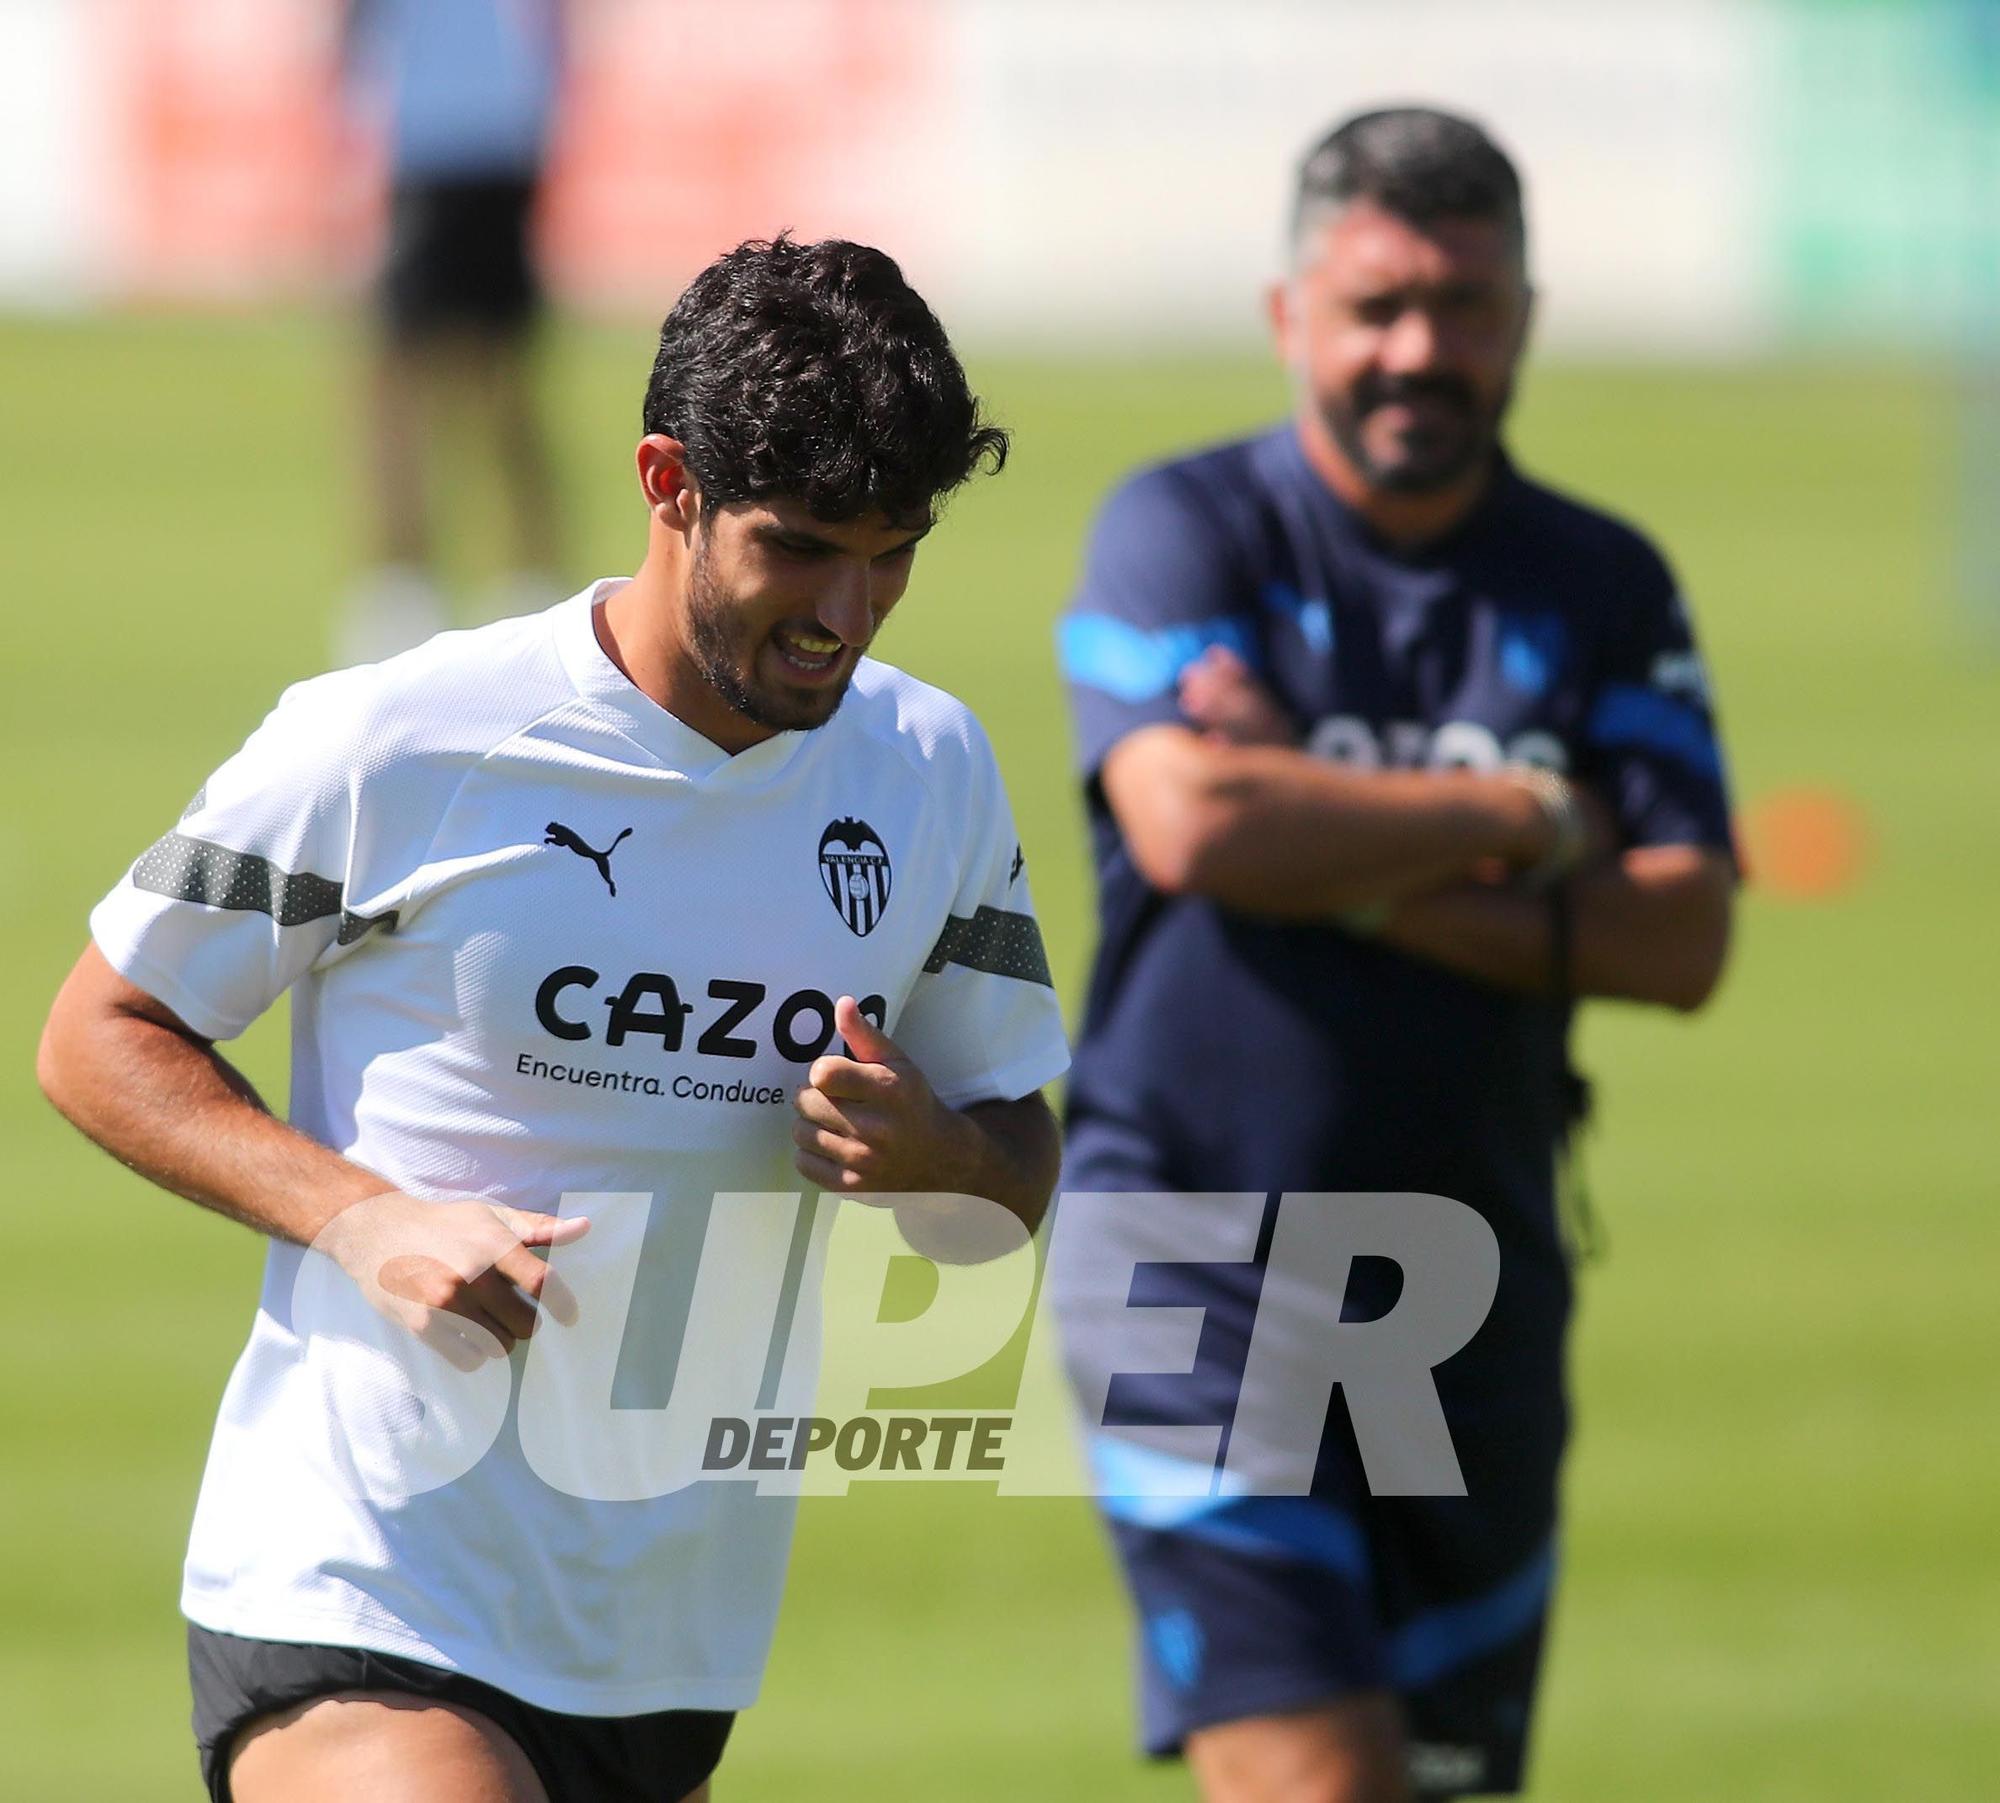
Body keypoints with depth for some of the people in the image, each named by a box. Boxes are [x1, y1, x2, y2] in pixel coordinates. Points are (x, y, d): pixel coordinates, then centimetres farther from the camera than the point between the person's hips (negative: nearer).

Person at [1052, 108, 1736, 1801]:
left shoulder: (1604, 587, 7)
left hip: (1476, 1281, 4)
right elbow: (1192, 825, -20)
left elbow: (1682, 936, -4)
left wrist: (1358, 871, -14)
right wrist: (1523, 820, -10)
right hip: (1197, 1268, -4)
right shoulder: (1186, 531, -2)